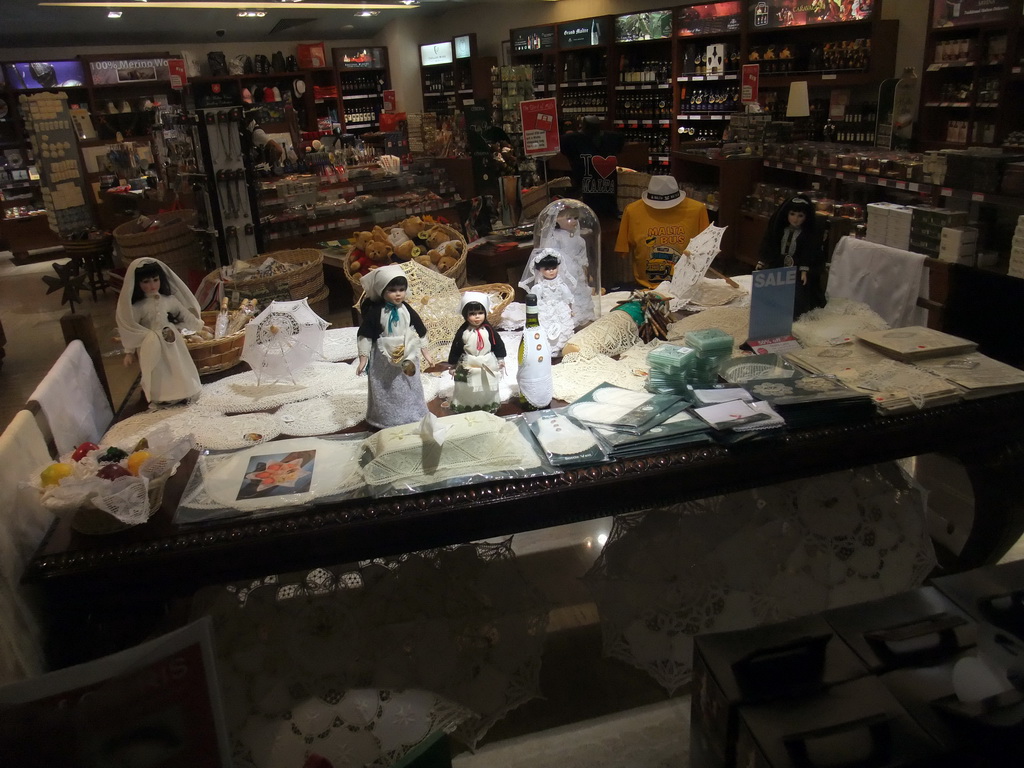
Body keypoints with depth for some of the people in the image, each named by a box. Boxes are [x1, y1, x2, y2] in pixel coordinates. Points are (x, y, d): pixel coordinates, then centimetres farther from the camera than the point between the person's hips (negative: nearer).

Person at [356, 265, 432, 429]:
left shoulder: (407, 310, -4)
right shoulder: (375, 312, -15)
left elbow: (420, 332, 8)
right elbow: (365, 335, -11)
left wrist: (424, 352, 12)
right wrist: (363, 358, -13)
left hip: (407, 357, 4)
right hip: (383, 358, -4)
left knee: (409, 389, 18)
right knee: (386, 392, 7)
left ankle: (412, 418, 36)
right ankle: (386, 421, 23)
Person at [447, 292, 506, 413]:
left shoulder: (489, 329, -11)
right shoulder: (462, 332, -13)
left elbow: (498, 345, -1)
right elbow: (455, 349, -4)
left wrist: (500, 360, 5)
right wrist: (452, 365, 1)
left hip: (488, 366, 1)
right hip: (468, 367, -1)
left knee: (488, 392, 20)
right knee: (466, 393, 12)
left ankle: (490, 408, 40)